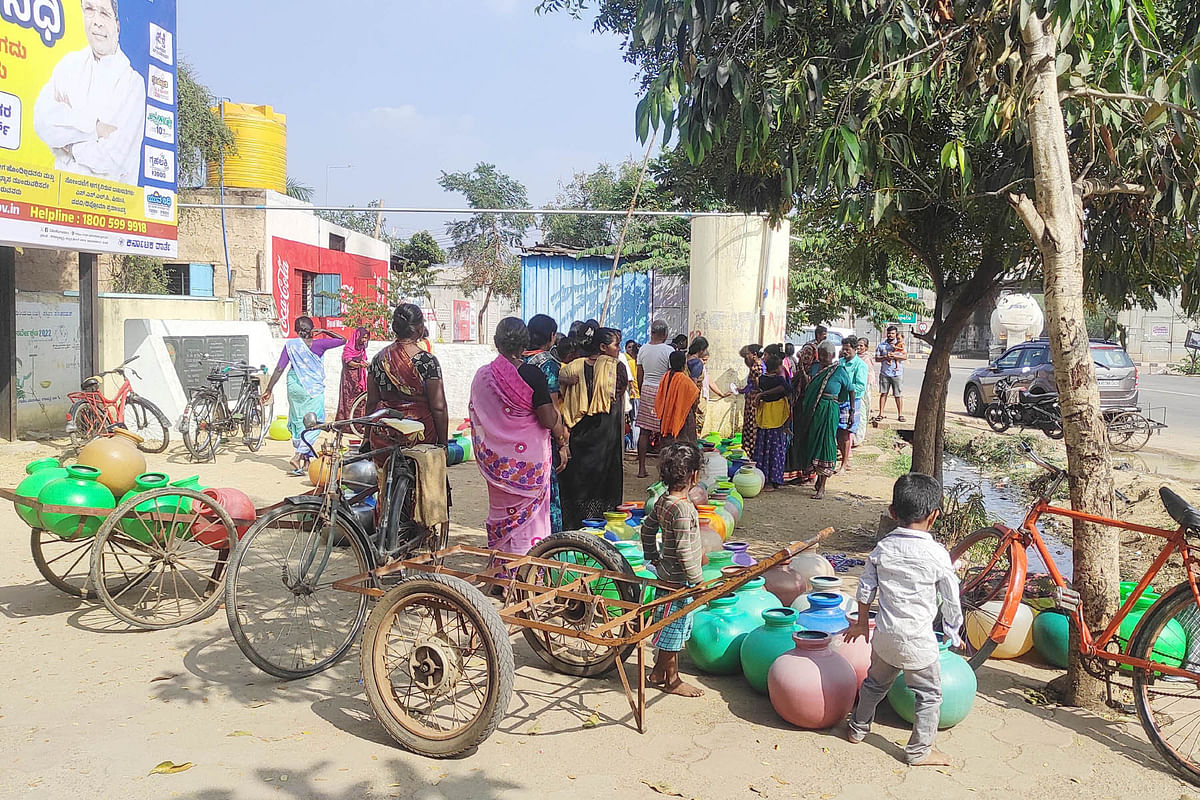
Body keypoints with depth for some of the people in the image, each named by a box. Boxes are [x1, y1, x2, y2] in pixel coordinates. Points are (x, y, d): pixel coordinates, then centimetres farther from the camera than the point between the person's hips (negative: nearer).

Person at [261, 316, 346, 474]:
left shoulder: (290, 345, -1)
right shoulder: (318, 344, -6)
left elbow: (279, 369, -3)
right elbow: (343, 340, 3)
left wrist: (269, 390, 1)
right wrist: (324, 331, 7)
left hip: (294, 386, 3)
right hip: (314, 389, -3)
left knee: (298, 421, 14)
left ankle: (306, 460, 20)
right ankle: (297, 456, -17)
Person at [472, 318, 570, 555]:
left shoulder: (482, 375, -1)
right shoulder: (532, 374, -14)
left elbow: (475, 418, 7)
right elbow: (549, 420, -15)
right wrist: (562, 442, 5)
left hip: (496, 459, 4)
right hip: (530, 455, -4)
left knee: (502, 511, 15)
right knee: (530, 515, 7)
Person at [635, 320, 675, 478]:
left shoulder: (643, 349, 5)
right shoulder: (669, 351, -9)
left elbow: (639, 376, 10)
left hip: (646, 390, 5)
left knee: (644, 431, 6)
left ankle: (641, 468, 10)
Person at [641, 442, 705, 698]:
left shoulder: (663, 501, 3)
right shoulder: (683, 509, -26)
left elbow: (647, 529, 15)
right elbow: (684, 551, -25)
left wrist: (652, 558, 24)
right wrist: (698, 580, -17)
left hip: (667, 575, 9)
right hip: (678, 580, -9)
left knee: (670, 629, 21)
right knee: (672, 630, 4)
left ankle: (659, 672, 32)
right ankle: (672, 680, 18)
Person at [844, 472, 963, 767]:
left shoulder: (882, 548, -4)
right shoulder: (937, 555, -14)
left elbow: (866, 588, 4)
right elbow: (951, 600, -5)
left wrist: (861, 622, 18)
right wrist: (953, 633, 10)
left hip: (884, 635, 4)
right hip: (918, 641, -4)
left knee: (875, 682, 25)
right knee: (929, 694, 14)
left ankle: (858, 727, 41)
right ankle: (919, 751, 21)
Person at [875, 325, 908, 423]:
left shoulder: (901, 344, 5)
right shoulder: (882, 344, 8)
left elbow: (905, 357, -6)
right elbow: (876, 359, 5)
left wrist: (894, 356, -16)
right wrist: (885, 357, -12)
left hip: (897, 374, -1)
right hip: (884, 373, 1)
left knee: (898, 395, 1)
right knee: (883, 393, 2)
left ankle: (900, 414, 9)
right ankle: (881, 414, 7)